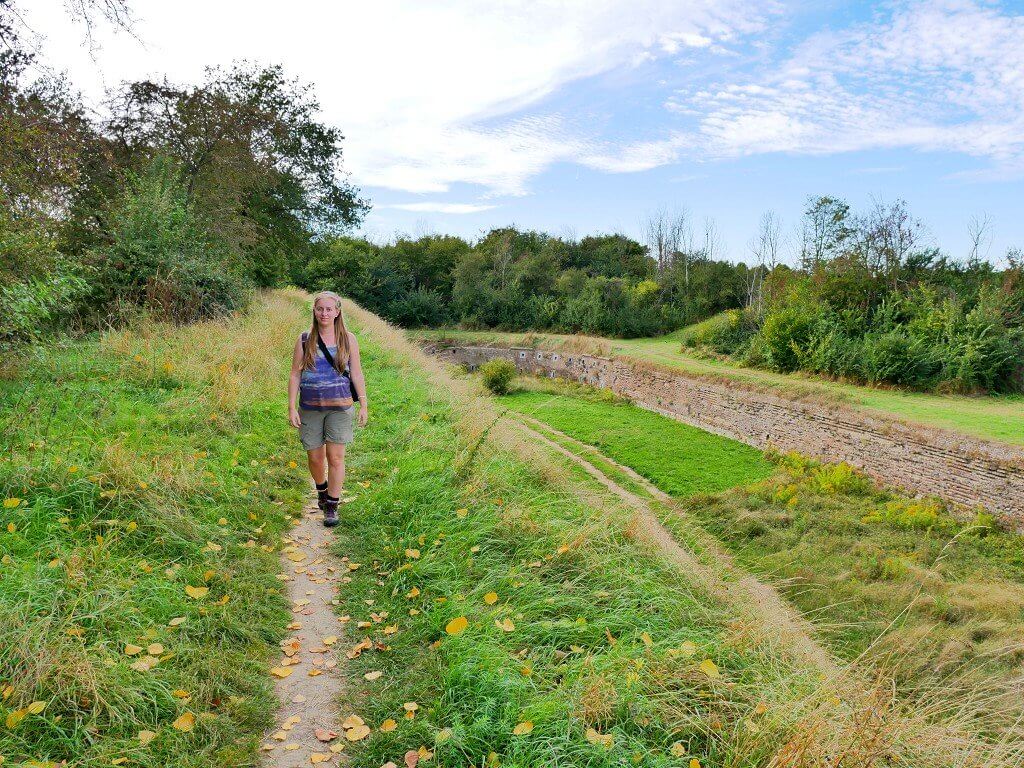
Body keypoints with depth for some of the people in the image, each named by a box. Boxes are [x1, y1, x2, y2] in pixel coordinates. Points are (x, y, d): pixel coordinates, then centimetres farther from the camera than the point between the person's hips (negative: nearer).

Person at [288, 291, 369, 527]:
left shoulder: (348, 339, 3)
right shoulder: (304, 340, 3)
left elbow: (356, 374, 5)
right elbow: (295, 375, 4)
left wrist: (363, 404, 1)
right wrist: (292, 407, -1)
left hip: (339, 406, -1)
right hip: (311, 408, 1)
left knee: (336, 458, -4)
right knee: (315, 457, 9)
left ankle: (332, 507, 8)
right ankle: (322, 490, 38)